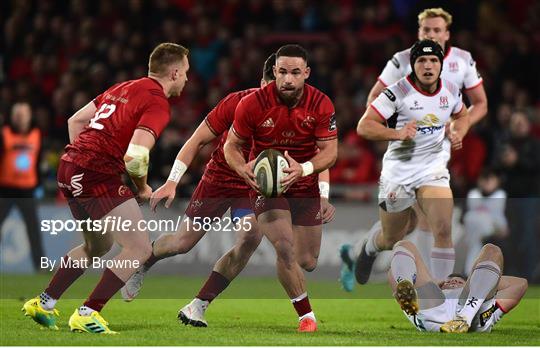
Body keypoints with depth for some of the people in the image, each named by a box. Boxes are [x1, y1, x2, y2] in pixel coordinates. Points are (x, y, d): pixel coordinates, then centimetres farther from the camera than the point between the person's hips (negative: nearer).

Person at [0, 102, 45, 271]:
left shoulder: (36, 135, 7)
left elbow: (39, 161, 12)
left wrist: (39, 184, 9)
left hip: (27, 189, 2)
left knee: (34, 228, -2)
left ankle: (40, 264, 1)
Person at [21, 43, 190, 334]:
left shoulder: (124, 88, 18)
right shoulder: (158, 104, -10)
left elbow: (75, 120, 22)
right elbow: (135, 156, -21)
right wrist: (143, 188, -4)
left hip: (70, 168, 9)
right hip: (98, 176, -9)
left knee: (98, 246, 27)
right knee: (140, 249, -6)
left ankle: (43, 304, 31)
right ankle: (86, 315, -6)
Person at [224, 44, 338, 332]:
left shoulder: (321, 105, -12)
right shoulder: (253, 104, -15)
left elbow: (330, 151, -13)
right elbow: (232, 145, -4)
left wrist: (303, 169, -33)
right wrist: (243, 169, -26)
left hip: (304, 186, 3)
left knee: (307, 263, 6)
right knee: (285, 248, -25)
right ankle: (306, 316, -8)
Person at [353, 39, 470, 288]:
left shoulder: (451, 91, 0)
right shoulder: (398, 92, -16)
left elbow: (461, 116, 23)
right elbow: (363, 127, -17)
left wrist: (457, 133, 1)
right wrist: (397, 133, -30)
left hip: (433, 167, 3)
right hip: (398, 171, -3)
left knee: (443, 232, -17)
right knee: (391, 239, 12)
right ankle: (371, 246, 49)